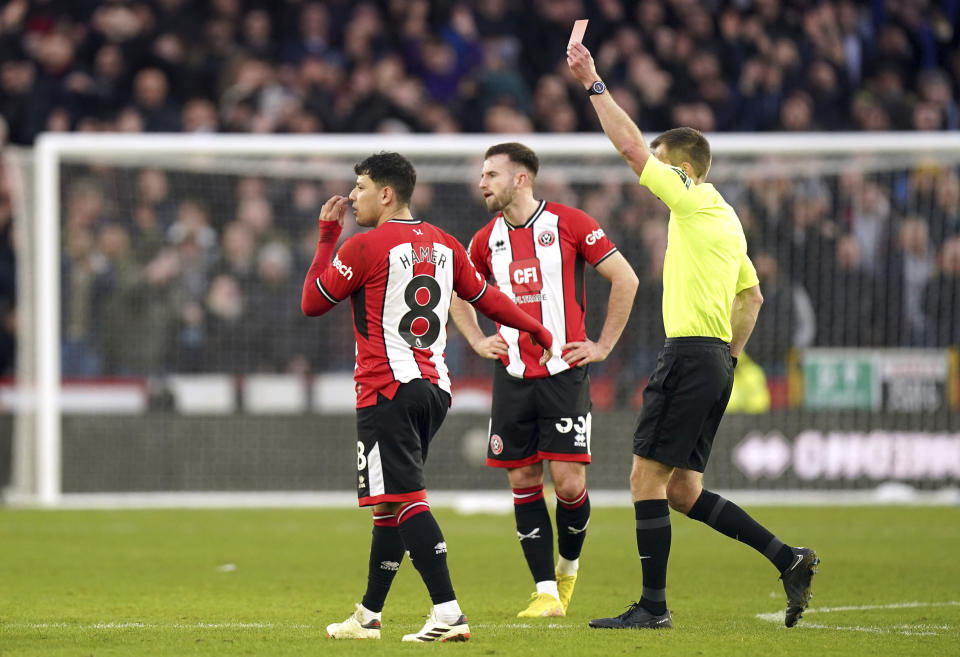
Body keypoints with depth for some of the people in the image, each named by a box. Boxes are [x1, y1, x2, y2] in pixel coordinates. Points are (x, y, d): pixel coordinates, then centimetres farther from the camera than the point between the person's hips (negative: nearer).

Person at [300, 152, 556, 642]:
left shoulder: (365, 247, -9)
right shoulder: (443, 245, 12)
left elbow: (312, 303, 0)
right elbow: (486, 298, 23)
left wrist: (326, 237, 9)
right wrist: (538, 330, 37)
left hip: (388, 388, -8)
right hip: (434, 389, 8)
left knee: (405, 499, -13)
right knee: (390, 502, 15)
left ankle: (448, 613, -23)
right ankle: (369, 615, 22)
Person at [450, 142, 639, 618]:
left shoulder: (568, 223, -5)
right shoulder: (487, 240, 9)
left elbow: (625, 279, -1)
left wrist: (603, 346, -2)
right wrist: (477, 341, 13)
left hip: (564, 374, -4)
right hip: (512, 377, 4)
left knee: (568, 482, -9)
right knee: (523, 482, 0)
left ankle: (569, 566, 18)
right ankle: (546, 592, 5)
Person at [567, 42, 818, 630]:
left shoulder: (694, 199, -7)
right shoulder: (725, 218, 20)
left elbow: (631, 146, -11)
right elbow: (753, 296, 27)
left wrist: (594, 84, -5)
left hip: (690, 355, -9)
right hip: (715, 360, 9)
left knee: (647, 477, -6)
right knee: (684, 490, 11)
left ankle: (653, 606, -6)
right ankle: (788, 558, 6)